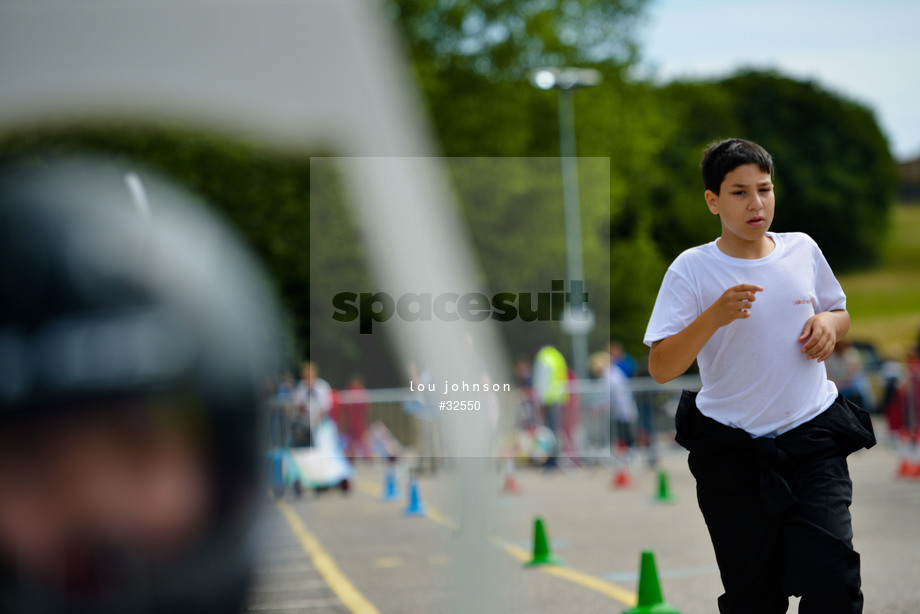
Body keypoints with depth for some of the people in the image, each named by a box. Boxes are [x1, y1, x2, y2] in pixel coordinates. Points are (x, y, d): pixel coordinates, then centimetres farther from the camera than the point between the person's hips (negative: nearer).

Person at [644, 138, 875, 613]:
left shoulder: (802, 249, 5)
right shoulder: (692, 268, -6)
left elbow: (840, 314, 23)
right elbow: (660, 369, -13)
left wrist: (828, 323, -1)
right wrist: (714, 317, -27)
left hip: (813, 435, 2)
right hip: (732, 452, -2)